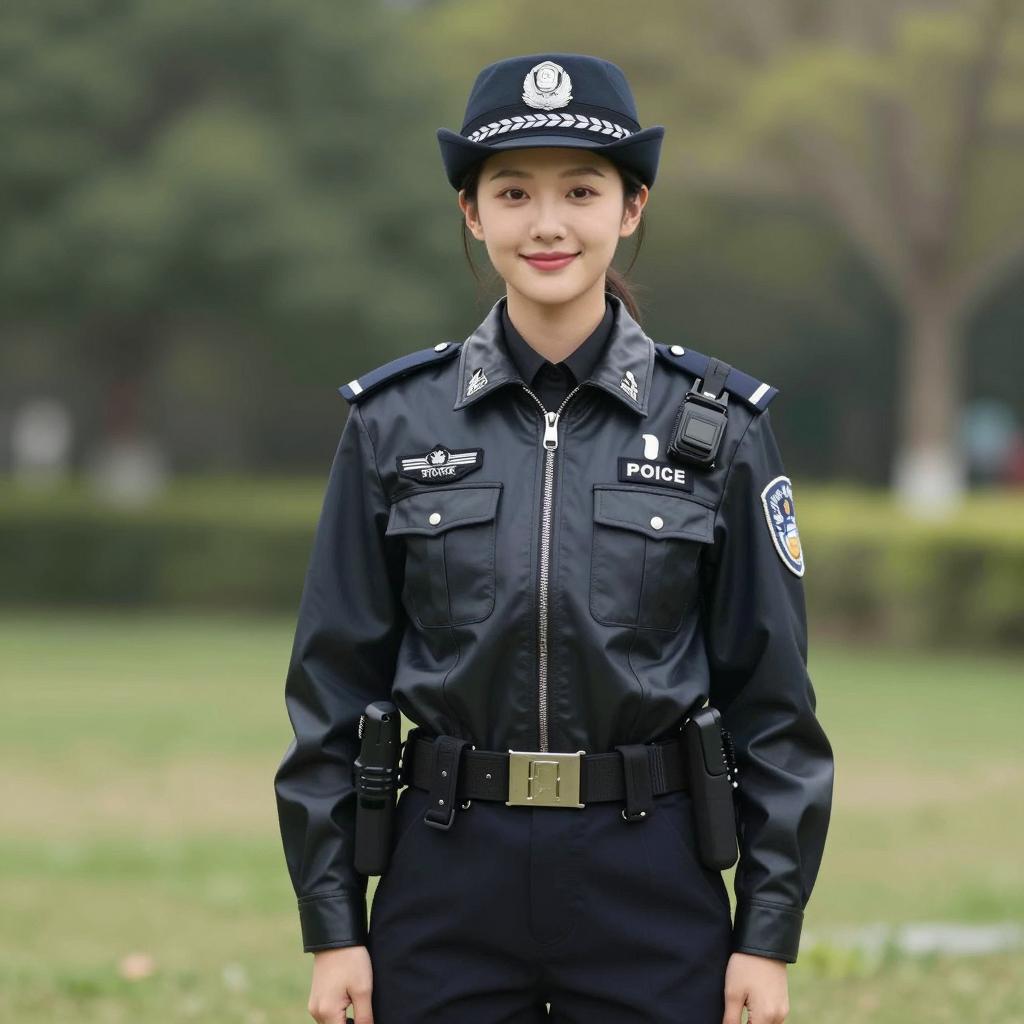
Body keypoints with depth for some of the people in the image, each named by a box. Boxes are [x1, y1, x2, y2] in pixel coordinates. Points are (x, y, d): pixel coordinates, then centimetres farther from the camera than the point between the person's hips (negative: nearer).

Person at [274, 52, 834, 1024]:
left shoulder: (718, 423, 0)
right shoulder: (394, 422, 1)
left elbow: (770, 693, 2)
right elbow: (332, 682, 4)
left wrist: (769, 935, -1)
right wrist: (329, 927, 0)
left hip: (650, 881, -1)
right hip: (447, 881, 1)